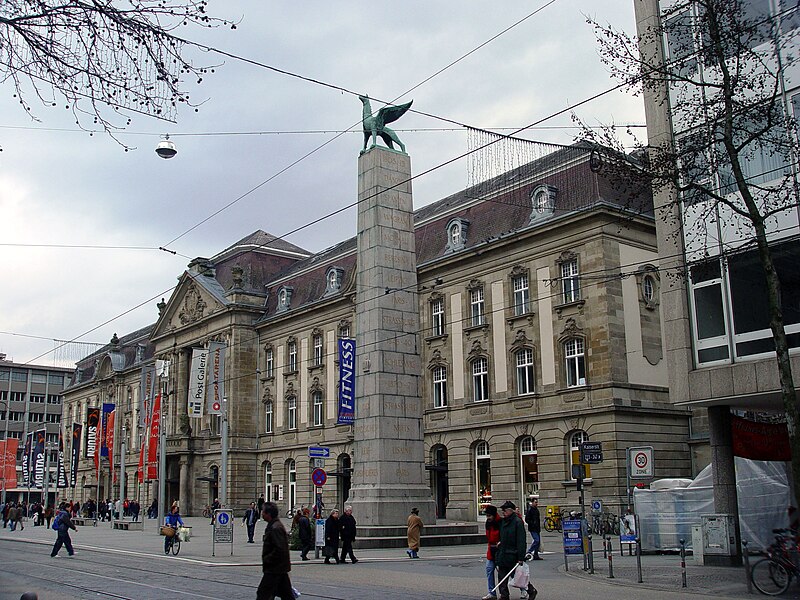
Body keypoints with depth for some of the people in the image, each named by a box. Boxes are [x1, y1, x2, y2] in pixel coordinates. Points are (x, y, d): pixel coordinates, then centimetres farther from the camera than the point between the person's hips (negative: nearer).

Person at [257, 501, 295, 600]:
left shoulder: (275, 528, -20)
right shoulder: (278, 525, 13)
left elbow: (280, 549, -26)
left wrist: (266, 559, -16)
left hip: (274, 569, -10)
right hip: (282, 567, 10)